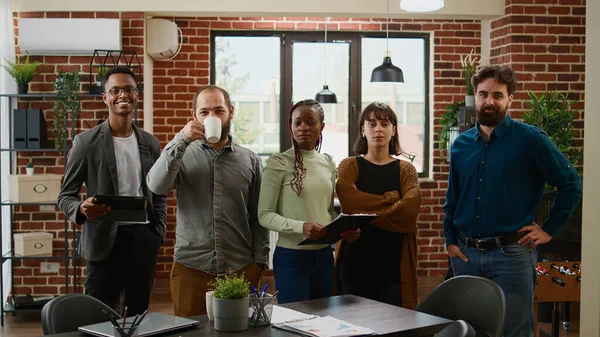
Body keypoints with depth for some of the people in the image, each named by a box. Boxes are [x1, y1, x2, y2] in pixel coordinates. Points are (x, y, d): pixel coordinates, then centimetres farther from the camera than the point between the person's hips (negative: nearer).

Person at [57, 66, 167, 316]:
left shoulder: (151, 143, 9)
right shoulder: (86, 142, -4)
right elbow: (66, 195, -1)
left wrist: (159, 234, 4)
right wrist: (82, 209, -23)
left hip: (144, 239, 4)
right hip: (105, 240, -4)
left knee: (139, 314, 10)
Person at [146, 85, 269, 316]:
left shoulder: (251, 161, 5)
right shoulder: (182, 155, 3)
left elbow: (259, 217, 7)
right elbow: (156, 186, -16)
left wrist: (259, 263, 1)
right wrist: (181, 140, -20)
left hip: (241, 269, 1)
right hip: (191, 269, -1)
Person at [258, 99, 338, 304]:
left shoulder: (328, 163, 8)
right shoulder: (278, 163, -9)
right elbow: (264, 215, -12)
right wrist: (300, 226, -26)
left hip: (324, 254, 5)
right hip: (291, 255, -5)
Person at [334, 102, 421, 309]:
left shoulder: (406, 170, 10)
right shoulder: (349, 166, 8)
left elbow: (409, 211, -9)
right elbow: (351, 204, -11)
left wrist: (366, 212, -10)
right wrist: (390, 199, -6)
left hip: (394, 263, 1)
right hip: (355, 262, -1)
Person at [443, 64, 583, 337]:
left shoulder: (530, 140, -6)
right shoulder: (461, 144, 8)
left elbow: (571, 184, -3)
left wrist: (550, 229, -5)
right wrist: (450, 240, 8)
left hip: (511, 253, -4)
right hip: (466, 254, 5)